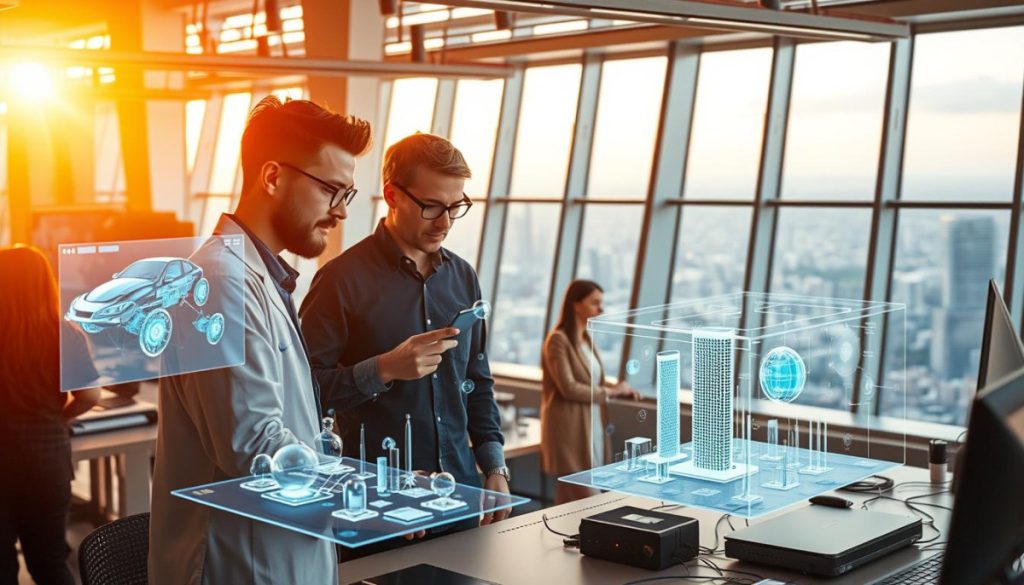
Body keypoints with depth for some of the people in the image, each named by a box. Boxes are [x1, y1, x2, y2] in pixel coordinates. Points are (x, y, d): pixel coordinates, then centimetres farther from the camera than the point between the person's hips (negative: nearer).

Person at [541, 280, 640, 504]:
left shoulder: (587, 339, 12)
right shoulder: (558, 340, -13)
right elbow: (569, 388, -19)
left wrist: (620, 389, 3)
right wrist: (610, 392, -11)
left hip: (591, 427, 8)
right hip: (569, 429, -8)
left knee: (571, 499, 11)